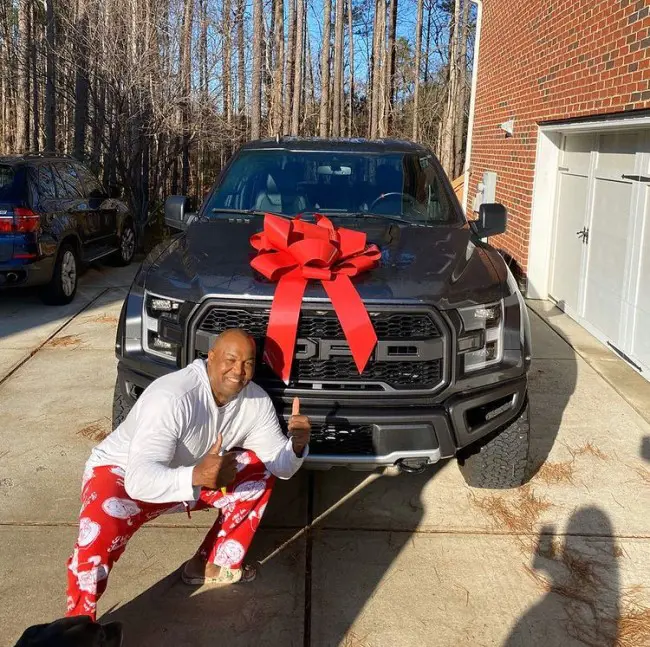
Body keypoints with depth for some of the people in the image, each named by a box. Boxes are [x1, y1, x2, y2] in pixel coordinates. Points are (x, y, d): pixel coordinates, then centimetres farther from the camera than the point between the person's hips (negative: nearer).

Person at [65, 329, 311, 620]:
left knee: (260, 470, -7)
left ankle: (213, 565, 5)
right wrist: (197, 476, -62)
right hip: (122, 471, -6)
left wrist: (297, 444, -33)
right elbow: (140, 479, -44)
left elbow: (279, 464, -10)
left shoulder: (256, 401, -14)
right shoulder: (172, 397, -36)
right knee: (100, 529, -36)